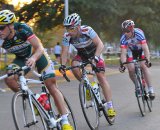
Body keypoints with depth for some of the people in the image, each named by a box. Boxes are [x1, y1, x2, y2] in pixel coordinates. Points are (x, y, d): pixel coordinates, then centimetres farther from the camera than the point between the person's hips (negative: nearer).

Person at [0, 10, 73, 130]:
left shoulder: (22, 29, -33)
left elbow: (40, 48, -37)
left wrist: (33, 58, -58)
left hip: (38, 54, -3)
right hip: (21, 58, 3)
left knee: (52, 86, -9)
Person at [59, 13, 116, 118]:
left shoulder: (87, 30, -32)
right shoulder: (67, 36, -23)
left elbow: (100, 44, -36)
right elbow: (65, 52, -22)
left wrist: (95, 57, -51)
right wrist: (63, 65, -39)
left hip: (95, 53, -3)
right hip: (82, 54, 3)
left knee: (101, 77, -14)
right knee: (74, 65, -29)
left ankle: (110, 106, -12)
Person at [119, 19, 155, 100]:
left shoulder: (139, 33, -37)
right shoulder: (123, 38, -30)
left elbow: (145, 49, -41)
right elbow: (123, 53, -29)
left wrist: (147, 60, -54)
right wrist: (122, 64, -44)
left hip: (141, 49, -2)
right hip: (131, 51, 2)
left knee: (143, 66, -23)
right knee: (131, 69, -15)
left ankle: (150, 89, -16)